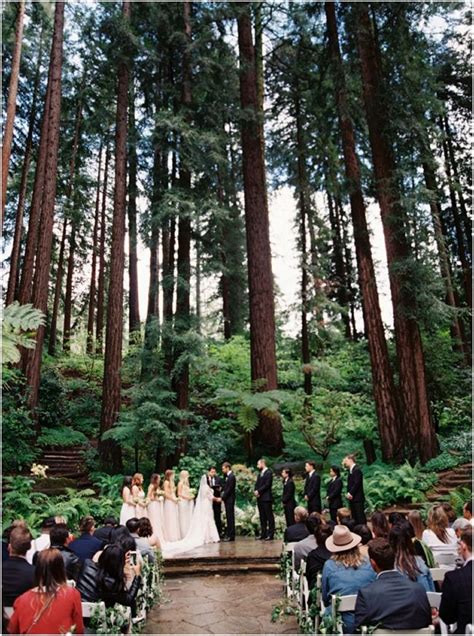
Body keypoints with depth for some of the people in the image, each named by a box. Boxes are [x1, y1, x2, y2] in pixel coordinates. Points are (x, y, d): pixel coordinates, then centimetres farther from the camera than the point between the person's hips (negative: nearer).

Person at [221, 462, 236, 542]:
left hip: (230, 499, -9)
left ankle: (231, 536, -1)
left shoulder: (231, 476, -16)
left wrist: (222, 498, -16)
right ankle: (229, 534, 17)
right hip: (227, 500, 9)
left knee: (230, 517, -5)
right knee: (229, 517, 12)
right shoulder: (228, 476, 14)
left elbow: (229, 489, -19)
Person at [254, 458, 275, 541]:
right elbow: (257, 484, 17)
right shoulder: (260, 473, 18)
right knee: (262, 517, 10)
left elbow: (267, 485, -16)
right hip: (260, 498, 8)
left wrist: (258, 491, -13)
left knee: (269, 517, -3)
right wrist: (256, 491, -2)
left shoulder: (269, 472, -8)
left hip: (266, 498, -8)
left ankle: (270, 535, -1)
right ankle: (263, 534, 16)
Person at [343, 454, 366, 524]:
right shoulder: (351, 470, 16)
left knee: (360, 517, -7)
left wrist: (350, 493, -16)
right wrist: (349, 493, 1)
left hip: (357, 498, -9)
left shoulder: (357, 470, -13)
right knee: (354, 518, 11)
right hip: (352, 498, 9)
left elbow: (356, 483, -19)